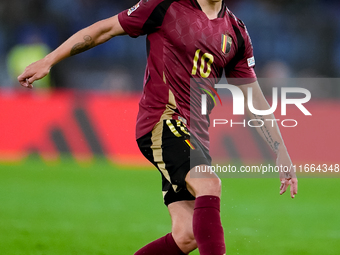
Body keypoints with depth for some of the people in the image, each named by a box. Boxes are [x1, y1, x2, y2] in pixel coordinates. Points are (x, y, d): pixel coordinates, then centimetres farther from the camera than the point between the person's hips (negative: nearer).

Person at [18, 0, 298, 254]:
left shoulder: (236, 32, 11)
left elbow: (256, 100, 16)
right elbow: (104, 29, 5)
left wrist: (282, 153, 12)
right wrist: (48, 61, 4)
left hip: (195, 134, 6)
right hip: (163, 121, -6)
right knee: (209, 184, -30)